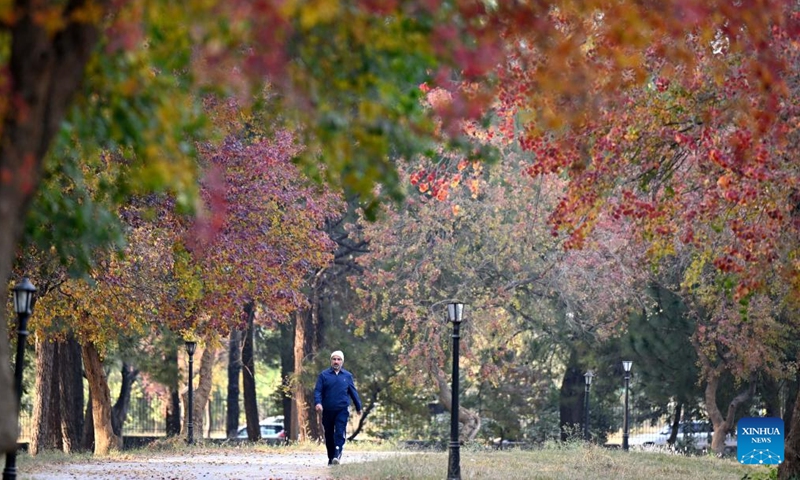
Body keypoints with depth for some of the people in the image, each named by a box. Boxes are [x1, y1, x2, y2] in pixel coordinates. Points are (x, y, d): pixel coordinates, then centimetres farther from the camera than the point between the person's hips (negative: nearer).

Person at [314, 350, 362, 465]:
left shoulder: (347, 376, 8)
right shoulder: (324, 375, 4)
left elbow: (353, 392, 16)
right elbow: (317, 391, -2)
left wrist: (358, 407, 22)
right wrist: (317, 402, -20)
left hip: (342, 410, -1)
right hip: (327, 411, 1)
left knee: (340, 433, -17)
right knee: (329, 435, 8)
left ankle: (337, 455, -26)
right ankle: (331, 458, 19)